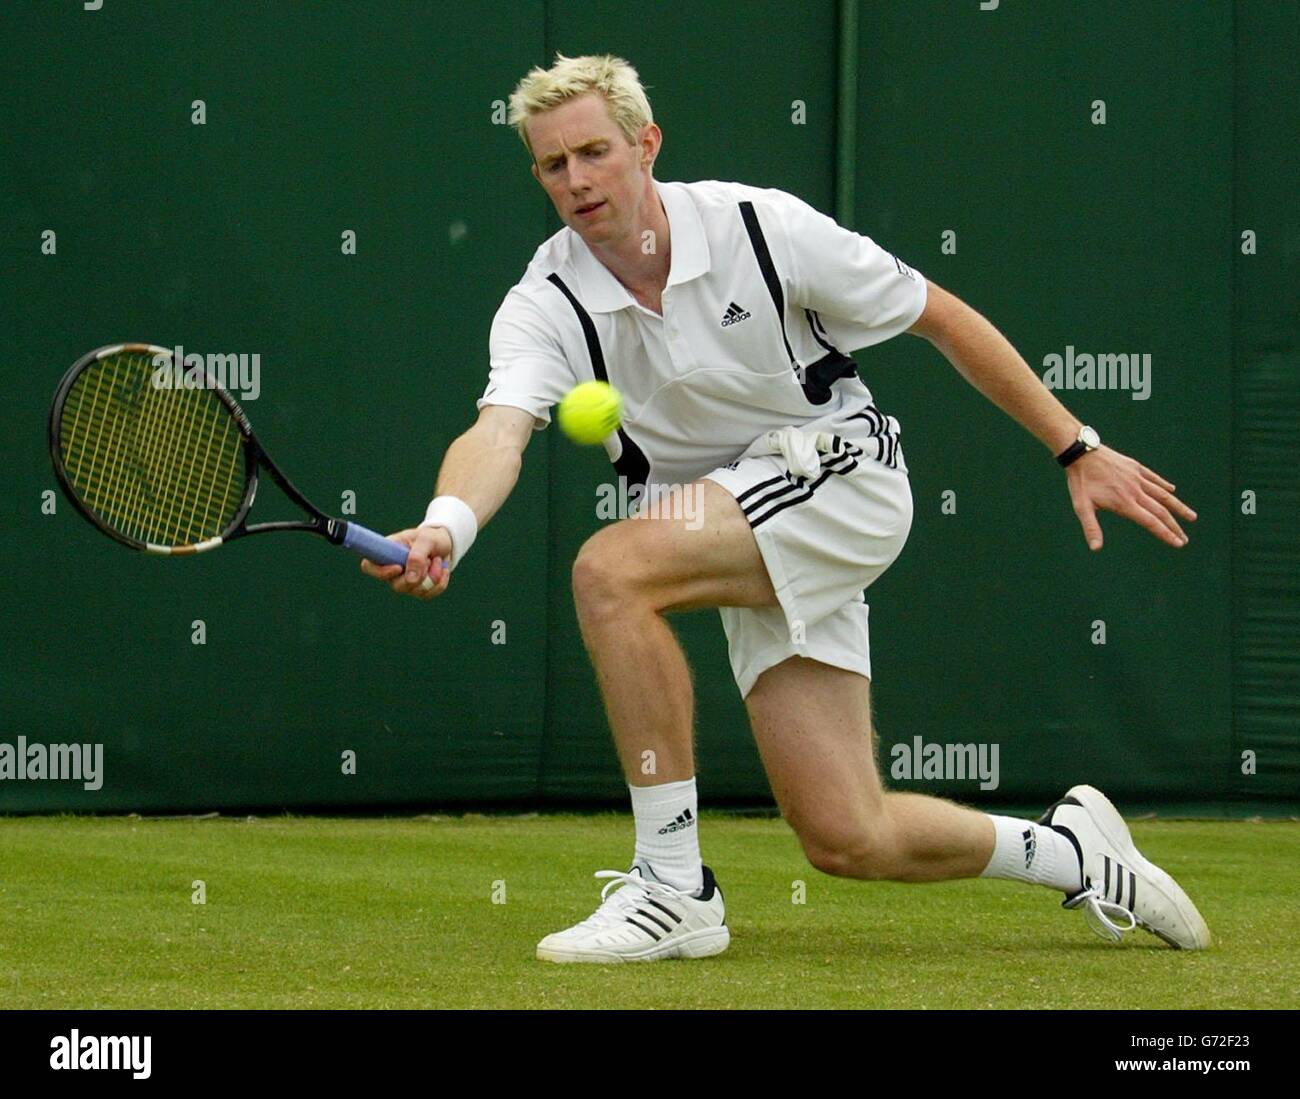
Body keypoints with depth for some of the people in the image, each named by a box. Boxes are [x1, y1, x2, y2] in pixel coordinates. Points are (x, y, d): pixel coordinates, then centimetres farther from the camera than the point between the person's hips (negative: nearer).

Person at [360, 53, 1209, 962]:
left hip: (840, 473, -4)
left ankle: (674, 886, -22)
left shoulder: (762, 228, -14)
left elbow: (941, 317, -3)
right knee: (847, 840, -3)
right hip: (747, 553, 4)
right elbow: (500, 431, -29)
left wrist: (1079, 451, -1)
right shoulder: (544, 306, -9)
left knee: (611, 569, -29)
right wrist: (446, 528, -53)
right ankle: (1073, 853, 26)